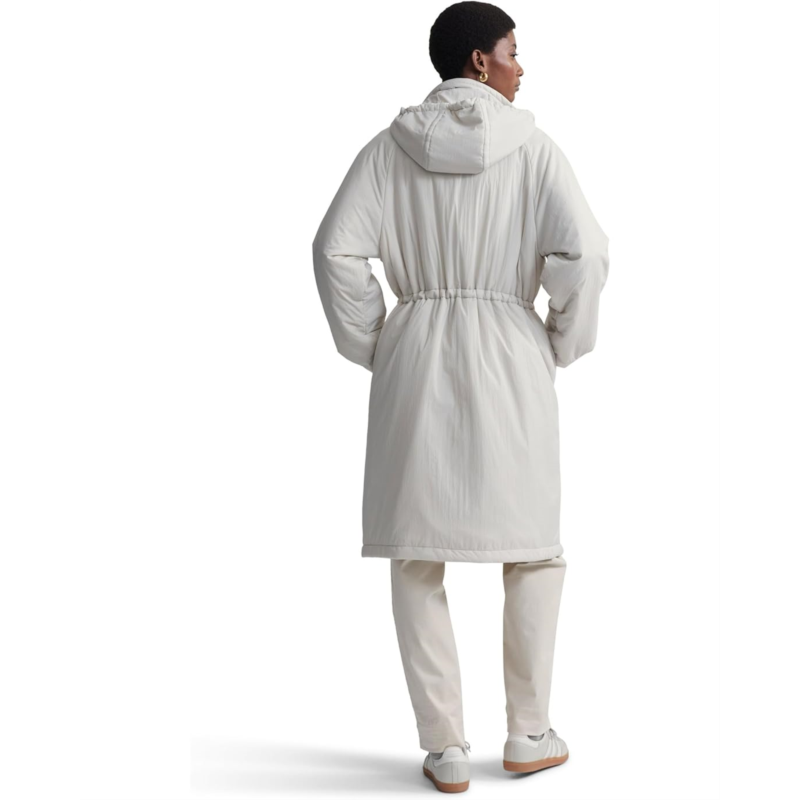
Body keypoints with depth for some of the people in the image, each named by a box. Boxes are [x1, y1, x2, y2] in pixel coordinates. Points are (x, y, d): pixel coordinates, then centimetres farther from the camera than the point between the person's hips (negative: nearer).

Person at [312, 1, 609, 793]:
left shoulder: (389, 148, 2)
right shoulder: (531, 147, -4)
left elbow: (337, 250, -5)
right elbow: (584, 252, -12)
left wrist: (370, 346, 5)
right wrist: (562, 345, 3)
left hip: (415, 359, 2)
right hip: (508, 358, -1)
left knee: (416, 557, 9)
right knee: (533, 549, 14)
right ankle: (528, 733, 22)